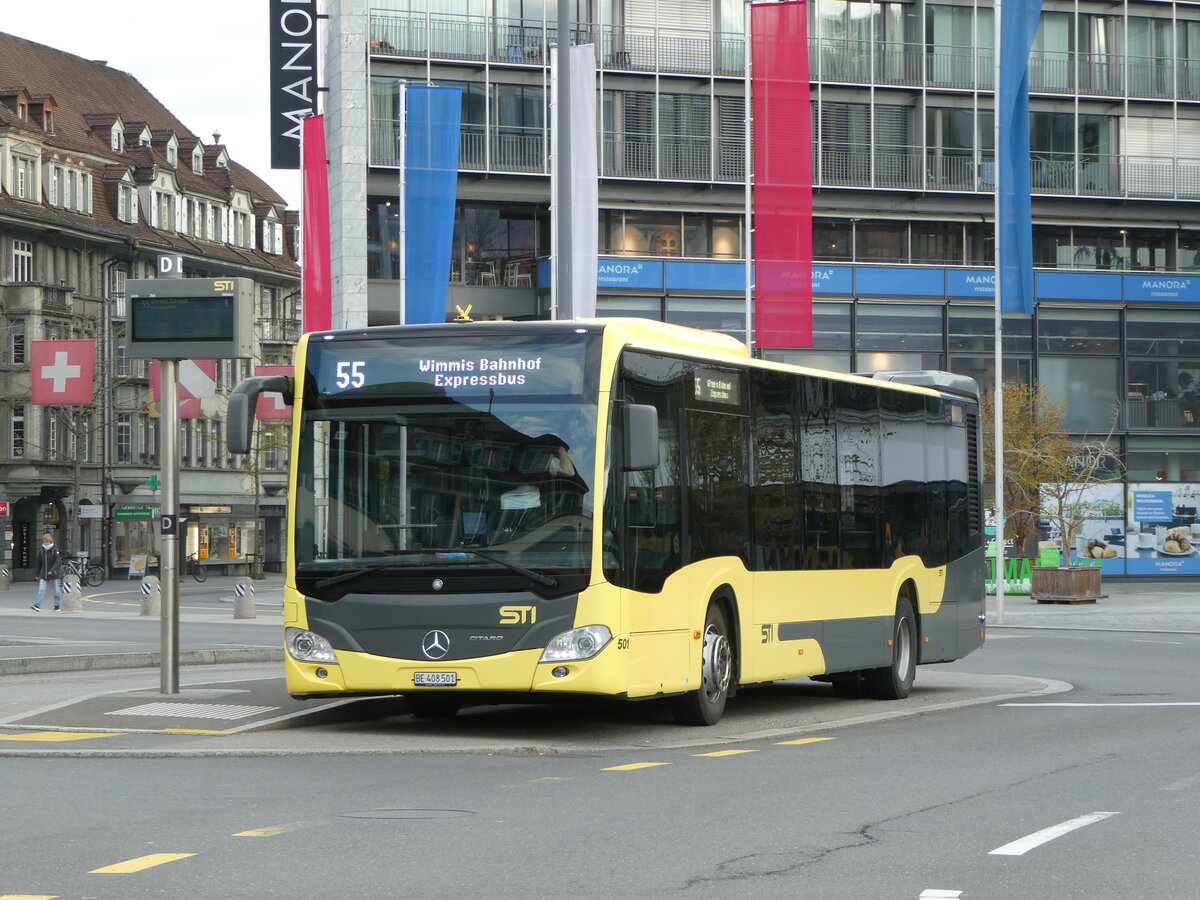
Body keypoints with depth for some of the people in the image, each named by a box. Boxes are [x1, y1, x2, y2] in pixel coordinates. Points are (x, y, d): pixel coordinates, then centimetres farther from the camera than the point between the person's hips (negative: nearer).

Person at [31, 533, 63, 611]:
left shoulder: (55, 550, -7)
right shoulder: (41, 551, 5)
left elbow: (58, 562, -15)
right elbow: (39, 563, 13)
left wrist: (52, 570, -27)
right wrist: (38, 575, 14)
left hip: (54, 573, -3)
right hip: (44, 573, 3)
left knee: (57, 590, 4)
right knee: (41, 590, -8)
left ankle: (57, 606, 16)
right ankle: (37, 605, -15)